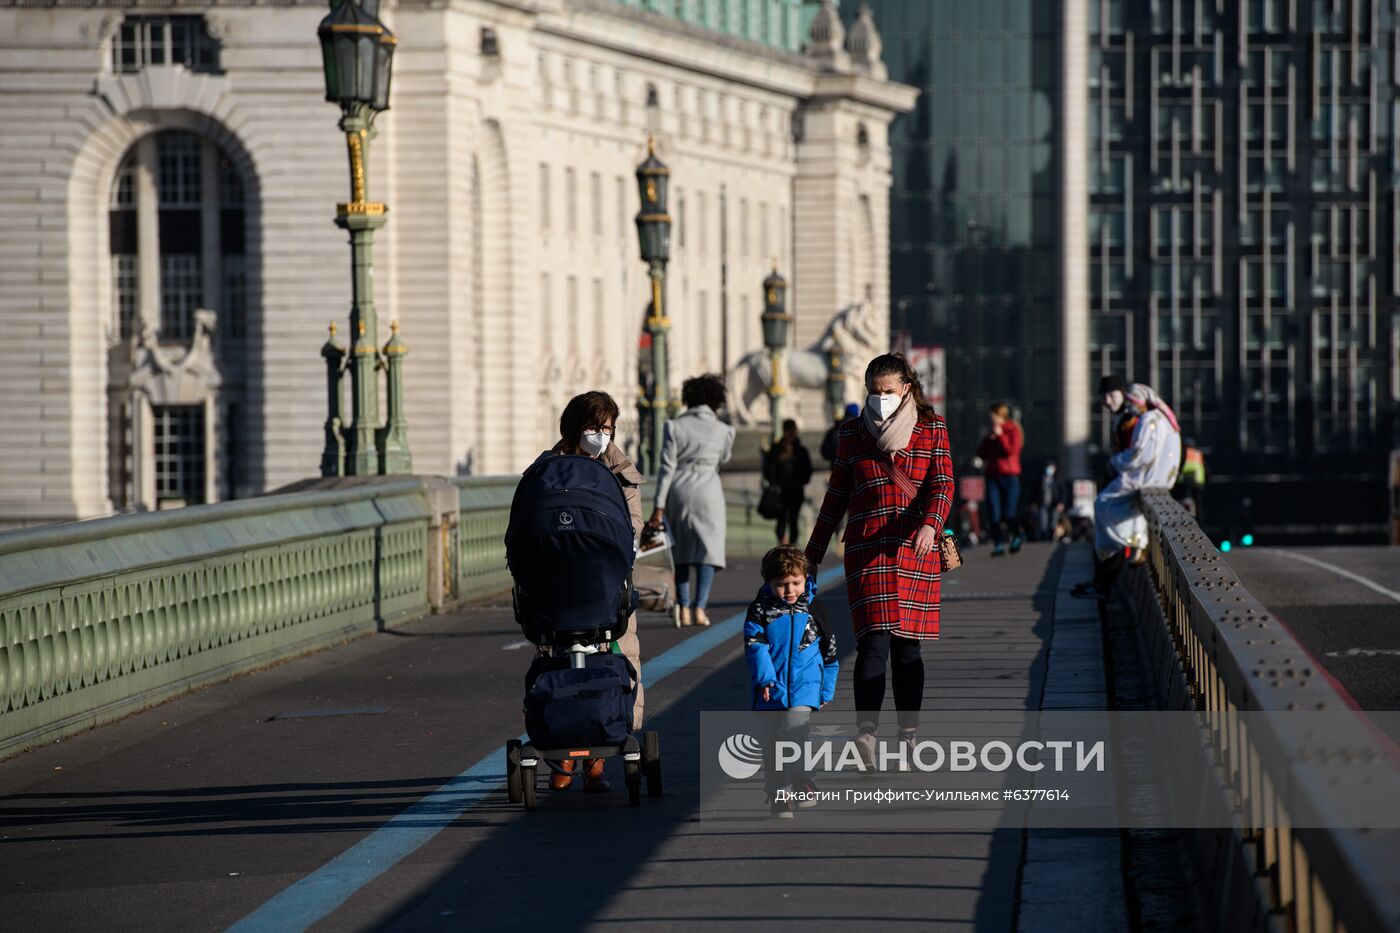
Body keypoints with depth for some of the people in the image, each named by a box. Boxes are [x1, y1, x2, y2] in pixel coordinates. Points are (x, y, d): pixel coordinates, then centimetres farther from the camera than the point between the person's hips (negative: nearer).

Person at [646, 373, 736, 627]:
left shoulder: (674, 426, -2)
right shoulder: (723, 430, 0)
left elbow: (667, 468, -5)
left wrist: (659, 506, -4)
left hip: (678, 492, 1)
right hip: (708, 492, -1)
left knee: (681, 552, 11)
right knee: (708, 550, 2)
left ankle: (684, 609, 6)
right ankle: (699, 607, -12)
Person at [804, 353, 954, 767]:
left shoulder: (932, 428, 6)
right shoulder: (853, 432, 9)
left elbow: (942, 484, -5)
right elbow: (836, 496, 14)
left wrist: (930, 525, -25)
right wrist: (814, 554, 14)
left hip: (916, 548, 0)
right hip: (868, 547, 0)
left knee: (908, 645, 4)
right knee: (874, 641, -14)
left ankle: (908, 734, 13)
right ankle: (866, 732, -24)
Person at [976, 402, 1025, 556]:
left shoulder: (1013, 430, 0)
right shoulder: (991, 431, 18)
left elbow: (1011, 450, -14)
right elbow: (981, 453, 11)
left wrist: (1000, 436, -11)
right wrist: (988, 438, -1)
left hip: (1010, 475, -5)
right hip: (992, 475, 5)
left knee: (1009, 514, -9)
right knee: (994, 513, -5)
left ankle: (1016, 535, 19)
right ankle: (998, 545, -2)